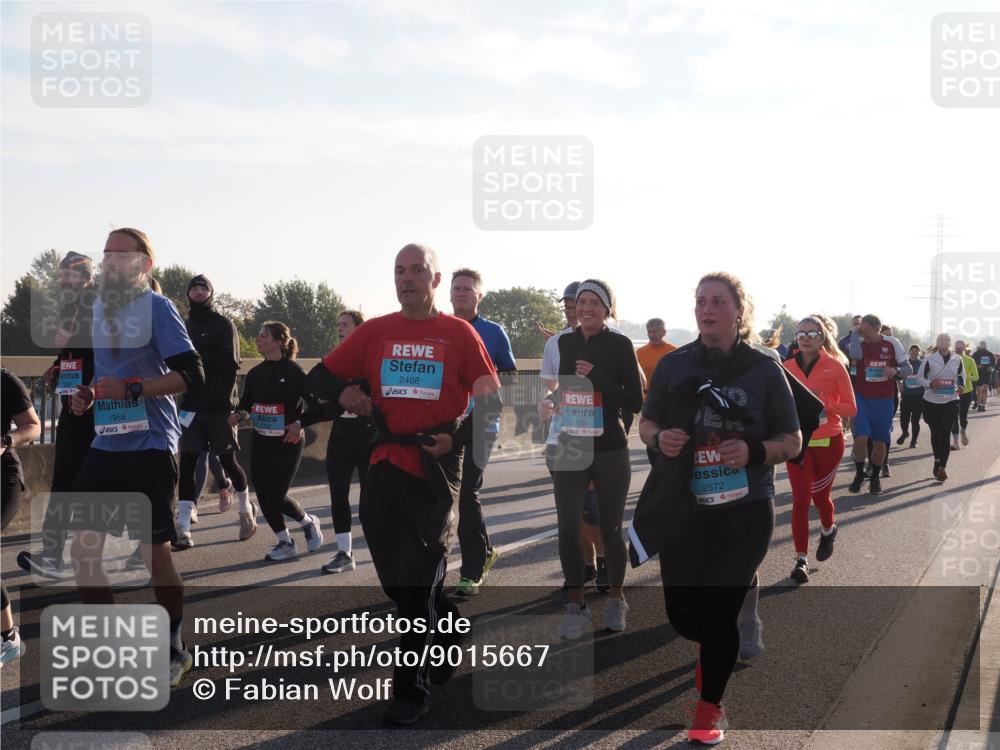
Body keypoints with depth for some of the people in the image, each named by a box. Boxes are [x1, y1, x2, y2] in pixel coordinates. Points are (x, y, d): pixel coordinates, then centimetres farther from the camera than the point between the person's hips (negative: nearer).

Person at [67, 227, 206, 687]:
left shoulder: (156, 307, -8)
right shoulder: (97, 309, 13)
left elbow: (192, 375, -15)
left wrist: (131, 389, -22)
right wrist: (86, 395, 6)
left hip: (148, 446, -7)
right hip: (105, 445, 7)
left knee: (155, 552, -1)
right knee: (83, 548, 4)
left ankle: (174, 650, 19)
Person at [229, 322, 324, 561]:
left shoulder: (294, 372, -12)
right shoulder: (256, 374, 5)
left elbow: (319, 407, -11)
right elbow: (245, 403, 14)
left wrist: (300, 423, -21)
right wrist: (238, 415, -7)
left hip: (287, 443, -6)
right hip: (260, 442, 6)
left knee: (275, 497, -9)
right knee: (263, 495, 3)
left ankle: (309, 522, 21)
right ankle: (285, 543, 21)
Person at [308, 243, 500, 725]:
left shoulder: (458, 333, 0)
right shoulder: (375, 332, 8)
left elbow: (490, 397, 3)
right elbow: (320, 376, 12)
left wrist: (458, 438, -11)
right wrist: (343, 391, -10)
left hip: (435, 467, -4)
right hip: (384, 466, 4)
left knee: (420, 580, -2)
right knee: (394, 576, 11)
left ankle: (413, 690, 6)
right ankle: (447, 636, 36)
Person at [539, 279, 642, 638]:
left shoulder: (620, 345, -7)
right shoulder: (566, 343, 6)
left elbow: (635, 402, -10)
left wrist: (597, 377, -19)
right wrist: (549, 401, 3)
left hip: (610, 452, -3)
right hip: (570, 449, 3)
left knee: (610, 529, 6)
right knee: (567, 528, -2)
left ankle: (615, 600, 26)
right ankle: (576, 605, 11)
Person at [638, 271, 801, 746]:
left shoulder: (764, 370, -4)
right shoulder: (673, 365, 1)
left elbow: (792, 442, 0)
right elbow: (646, 424, 10)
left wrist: (754, 451, -20)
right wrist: (660, 438, -13)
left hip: (744, 511, -2)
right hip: (682, 509, 2)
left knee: (720, 612, 0)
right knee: (681, 611, 7)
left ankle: (710, 708, 21)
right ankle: (714, 651, 43)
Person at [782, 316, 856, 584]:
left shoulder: (835, 367, -7)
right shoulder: (787, 368, -1)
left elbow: (851, 408, -7)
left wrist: (823, 403, -21)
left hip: (828, 442, -1)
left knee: (820, 495, 13)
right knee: (800, 499, -4)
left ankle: (828, 531, 46)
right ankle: (801, 560, 2)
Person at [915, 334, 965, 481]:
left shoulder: (957, 359, 3)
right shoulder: (930, 359, -4)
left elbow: (962, 375, 18)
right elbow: (919, 377, 0)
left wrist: (960, 386, -2)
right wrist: (930, 384, -18)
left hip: (950, 402, 0)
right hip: (931, 402, 0)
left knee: (944, 435, -10)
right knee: (935, 434, 9)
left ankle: (941, 467, -11)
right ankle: (939, 463, 25)